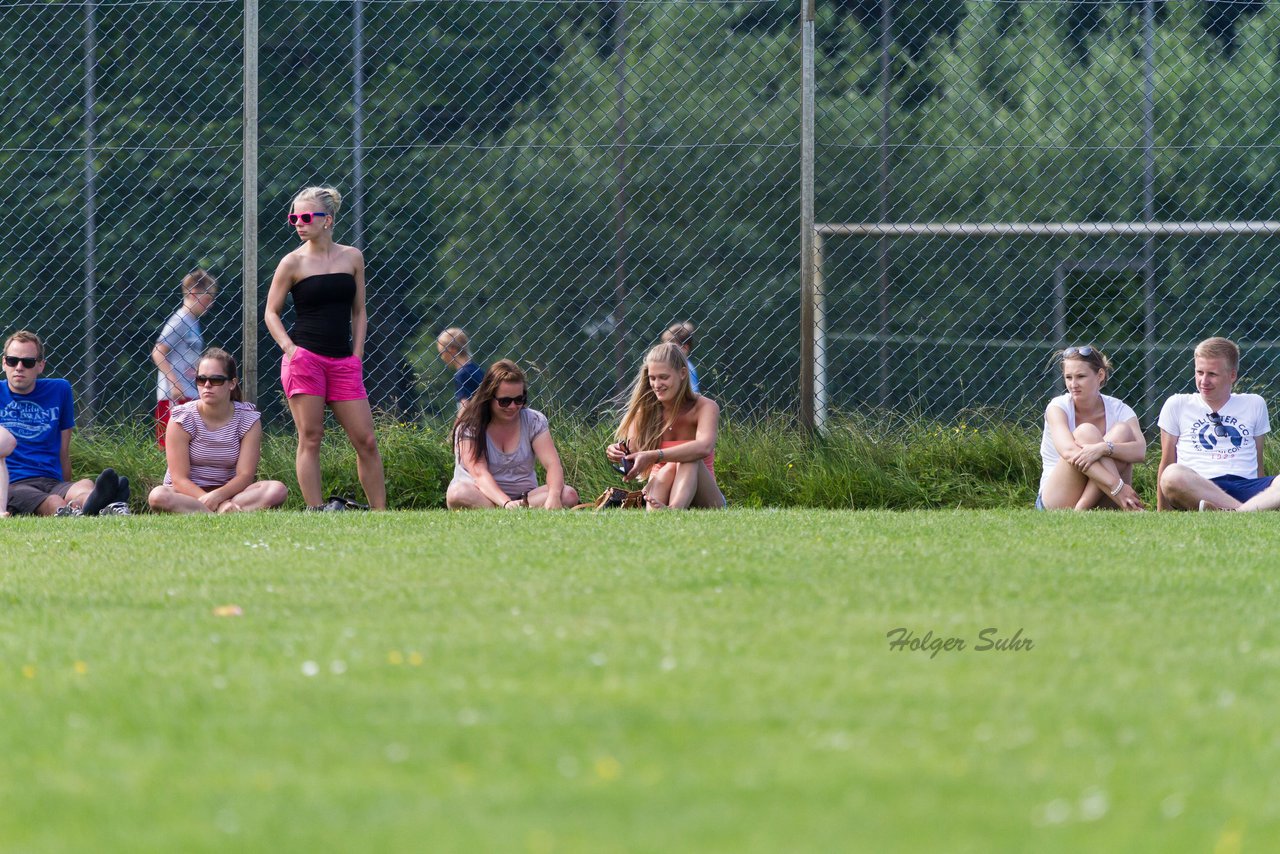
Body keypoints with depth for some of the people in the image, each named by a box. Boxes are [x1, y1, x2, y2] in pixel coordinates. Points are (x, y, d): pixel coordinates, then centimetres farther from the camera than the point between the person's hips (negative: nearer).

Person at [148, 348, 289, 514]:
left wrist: (217, 496, -29)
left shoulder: (248, 420, -2)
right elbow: (179, 478, -13)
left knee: (278, 490, -26)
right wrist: (205, 499, -31)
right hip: (189, 493, -2)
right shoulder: (182, 419, -8)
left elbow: (245, 475, -9)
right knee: (158, 496, -36)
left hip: (226, 492, 2)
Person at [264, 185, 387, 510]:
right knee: (310, 439, -5)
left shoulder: (352, 257, 9)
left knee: (366, 441, 1)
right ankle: (315, 512, -6)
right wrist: (289, 348, -11)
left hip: (343, 362, 3)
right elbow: (271, 312, 5)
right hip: (304, 358, -3)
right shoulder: (293, 263, 1)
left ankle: (381, 514, 7)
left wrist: (357, 356, 6)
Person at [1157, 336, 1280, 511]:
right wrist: (1162, 516, 11)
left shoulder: (1254, 405, 22)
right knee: (1173, 475, -40)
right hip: (1196, 488, -2)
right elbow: (1167, 465, 17)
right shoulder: (1177, 406, 18)